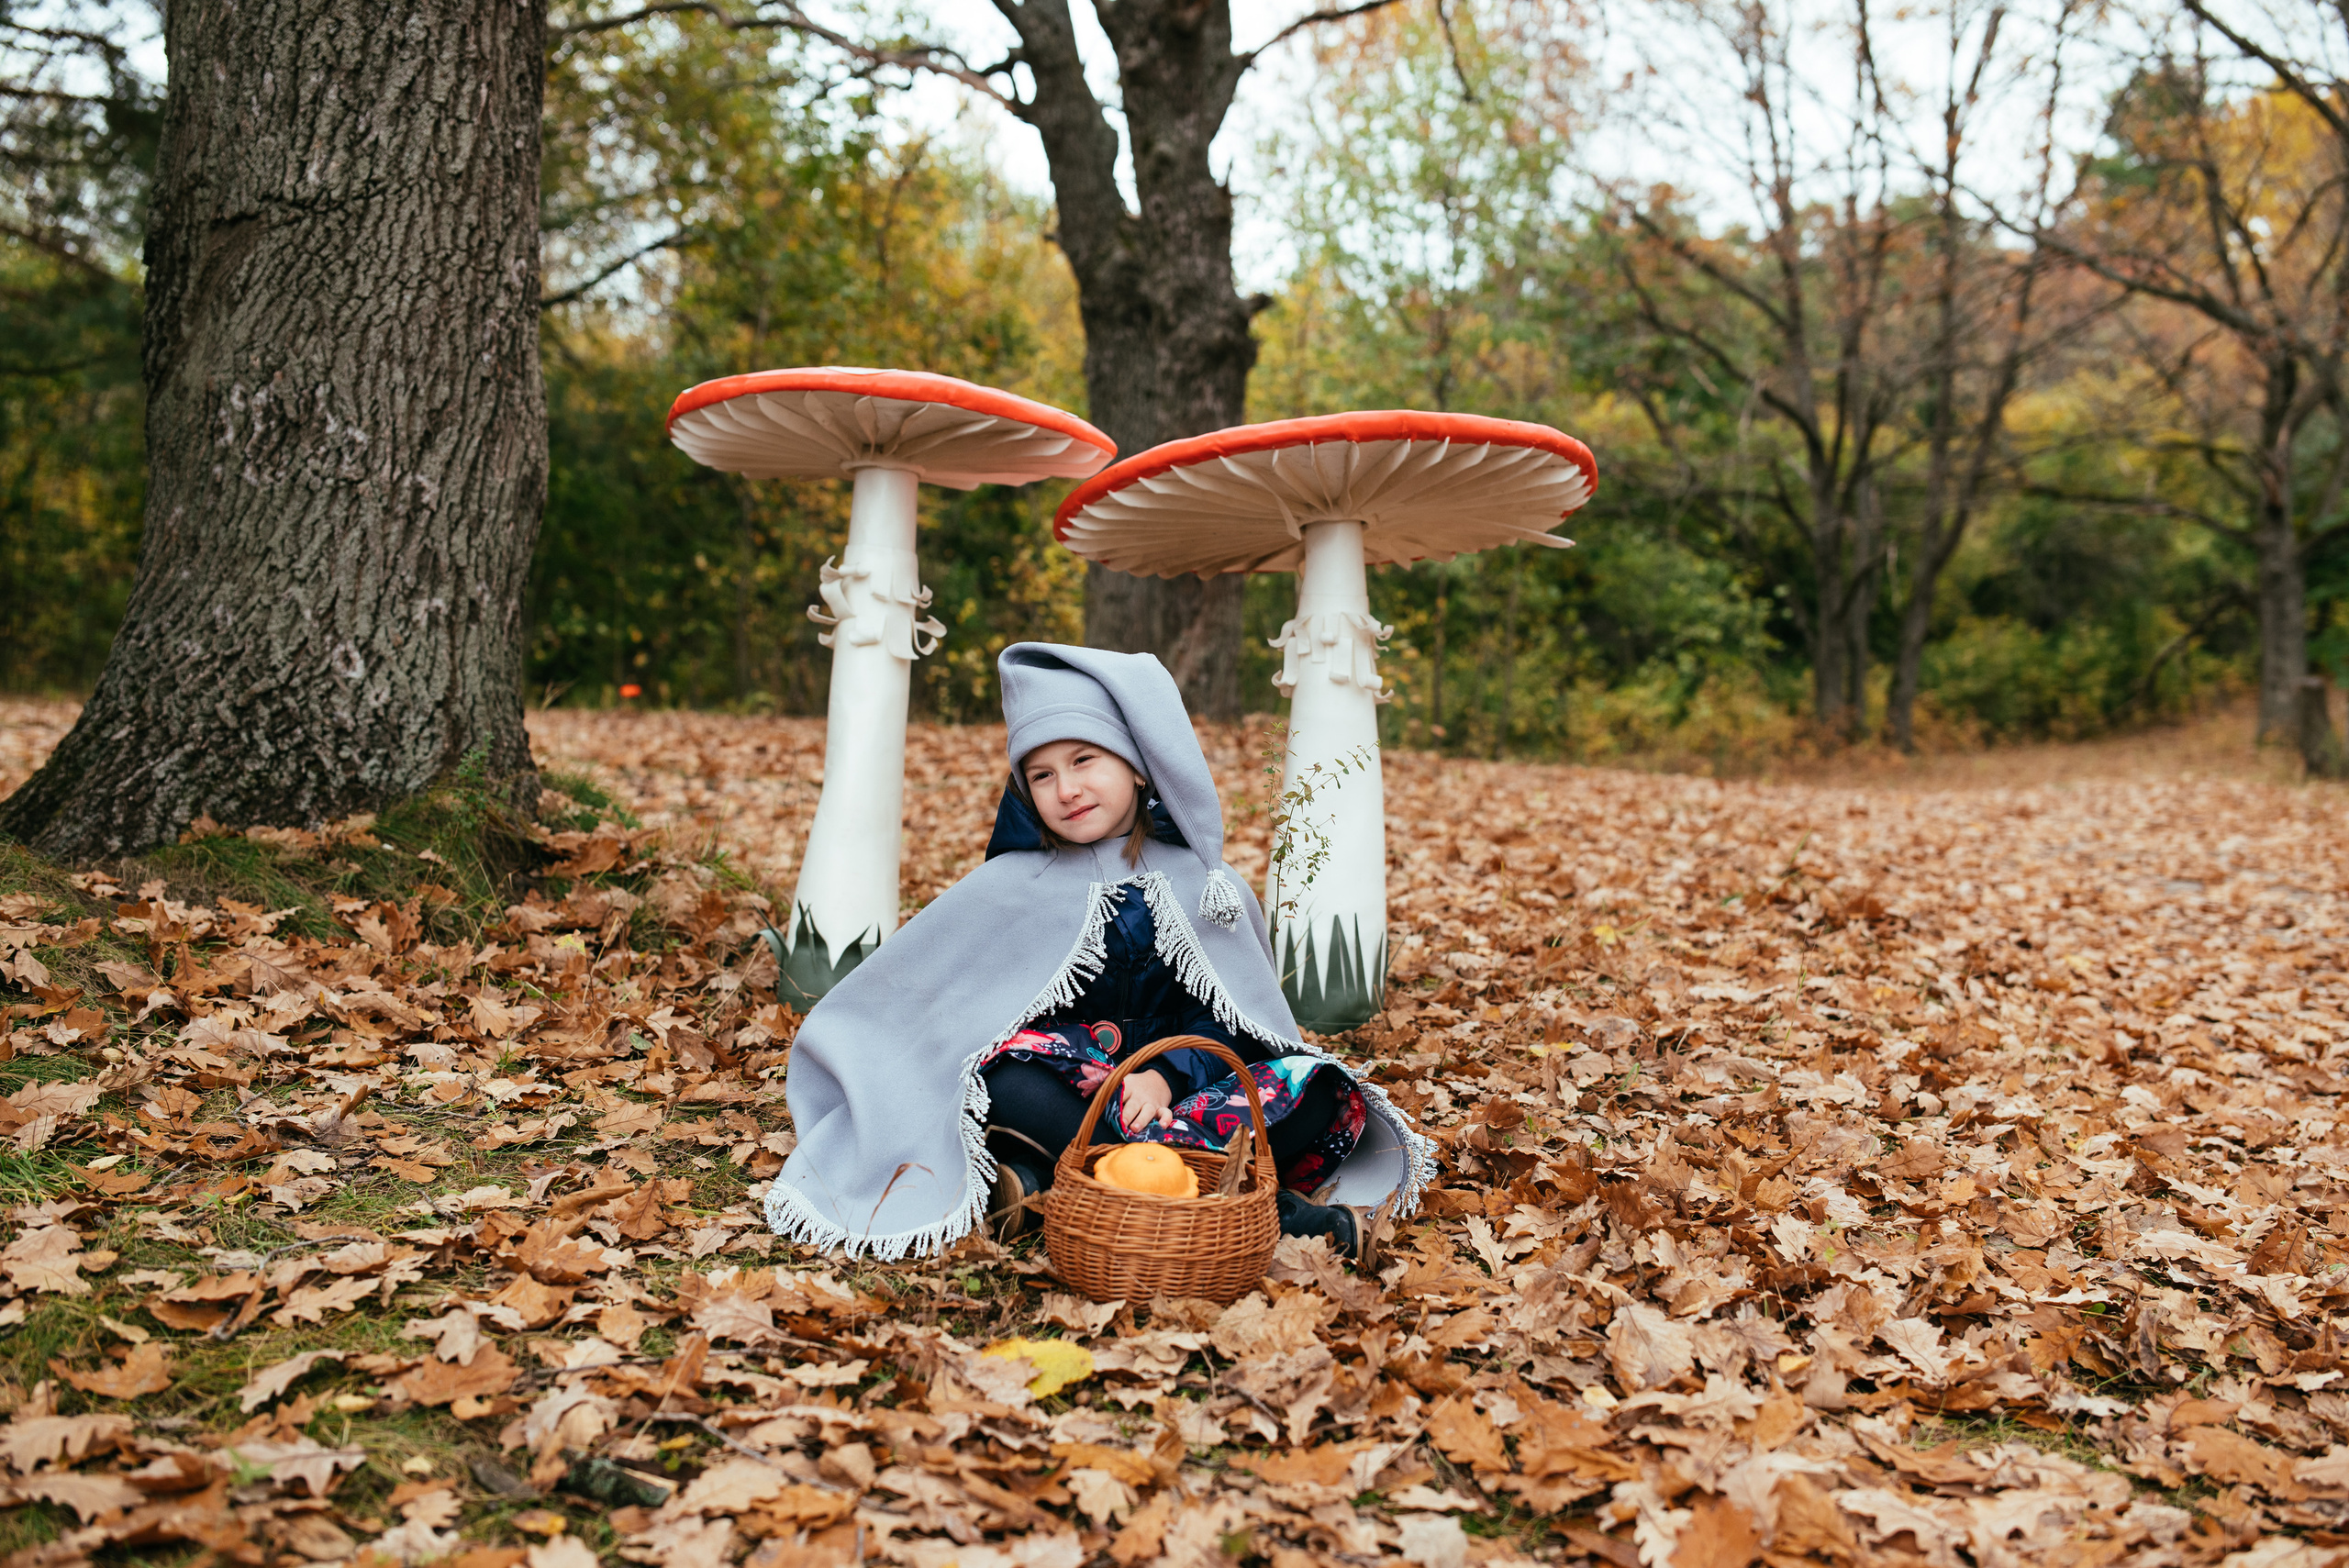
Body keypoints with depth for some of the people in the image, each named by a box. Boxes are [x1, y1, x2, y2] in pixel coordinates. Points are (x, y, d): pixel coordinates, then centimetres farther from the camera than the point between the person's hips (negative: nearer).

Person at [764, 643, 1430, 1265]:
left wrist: (1168, 1075, -19)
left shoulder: (1201, 884, 8)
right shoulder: (1012, 890, 5)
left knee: (1321, 1091, -24)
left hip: (1182, 1090, 1)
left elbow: (1230, 1017, 1)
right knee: (1004, 1076, -35)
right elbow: (898, 1008, 0)